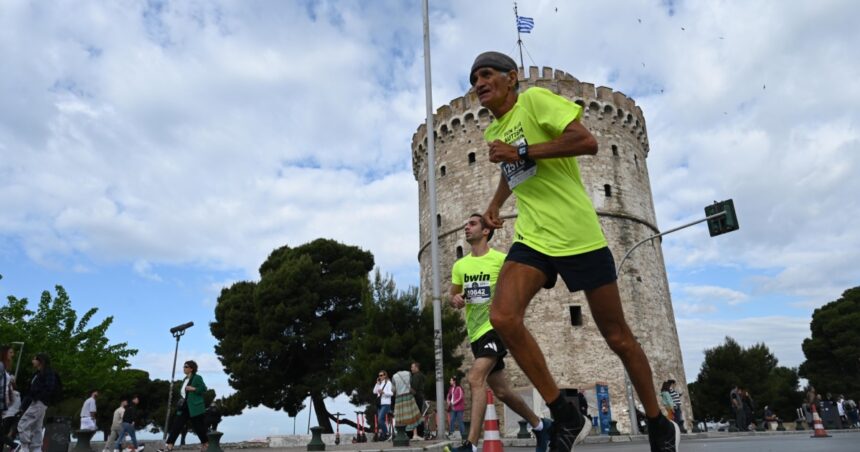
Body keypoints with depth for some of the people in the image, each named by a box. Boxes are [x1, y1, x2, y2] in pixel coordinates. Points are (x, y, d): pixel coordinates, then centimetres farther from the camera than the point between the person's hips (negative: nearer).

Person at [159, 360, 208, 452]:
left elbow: (204, 389, -15)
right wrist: (182, 400, 12)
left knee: (198, 427, 2)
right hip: (184, 407, 8)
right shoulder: (185, 379, 15)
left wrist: (193, 389, -22)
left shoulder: (197, 378, -10)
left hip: (194, 407, -8)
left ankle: (206, 444, 20)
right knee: (176, 426, -2)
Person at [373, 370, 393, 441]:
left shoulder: (388, 382, -3)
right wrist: (377, 383, 0)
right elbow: (374, 391, 8)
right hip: (380, 404, 7)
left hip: (386, 404, -7)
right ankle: (382, 434, 15)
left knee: (380, 419, -18)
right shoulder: (379, 384, 17)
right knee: (379, 420, 6)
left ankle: (385, 434, -5)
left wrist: (383, 392, -28)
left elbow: (391, 393, -13)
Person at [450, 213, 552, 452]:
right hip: (476, 332, 7)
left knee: (475, 378, -25)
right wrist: (455, 299, -6)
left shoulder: (500, 259, -6)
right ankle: (540, 425, 35)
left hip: (496, 327, -7)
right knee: (501, 391, 13)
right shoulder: (459, 265, 10)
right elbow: (453, 297, 17)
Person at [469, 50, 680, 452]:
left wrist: (521, 152, -18)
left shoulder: (534, 99, -6)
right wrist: (495, 204, 26)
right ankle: (566, 416, -4)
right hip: (532, 239, 6)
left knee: (617, 337, 5)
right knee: (503, 317, -20)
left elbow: (587, 142, -19)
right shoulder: (493, 132, 16)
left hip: (578, 236, -6)